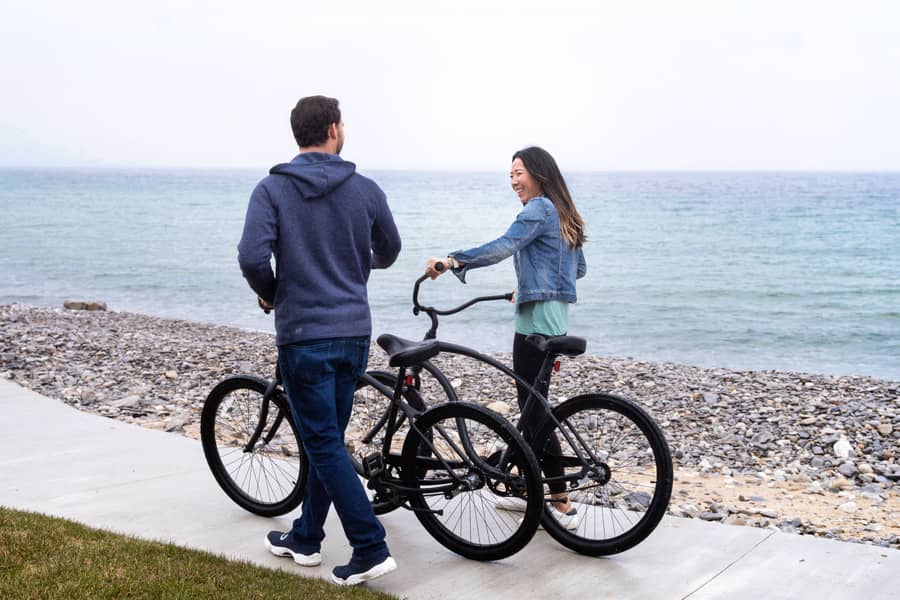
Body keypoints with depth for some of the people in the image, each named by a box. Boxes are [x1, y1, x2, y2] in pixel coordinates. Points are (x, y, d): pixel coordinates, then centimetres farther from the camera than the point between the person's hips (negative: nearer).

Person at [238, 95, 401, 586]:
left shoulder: (272, 189, -7)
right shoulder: (365, 190, 2)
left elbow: (252, 256, -19)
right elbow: (389, 251, 16)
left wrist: (271, 294, 3)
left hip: (303, 334, -4)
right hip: (354, 333, 4)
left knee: (324, 445, 0)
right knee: (327, 440, 17)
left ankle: (371, 550, -5)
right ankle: (305, 537, 29)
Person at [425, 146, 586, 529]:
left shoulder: (538, 209, -11)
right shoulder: (563, 214, 18)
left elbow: (503, 246, -27)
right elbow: (579, 269, 24)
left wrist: (452, 261, -33)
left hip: (536, 320, -10)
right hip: (554, 318, 10)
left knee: (535, 407, -7)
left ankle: (562, 506, -5)